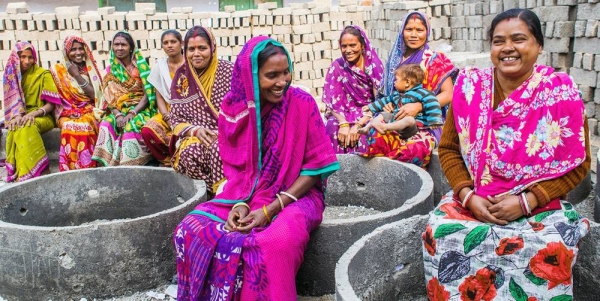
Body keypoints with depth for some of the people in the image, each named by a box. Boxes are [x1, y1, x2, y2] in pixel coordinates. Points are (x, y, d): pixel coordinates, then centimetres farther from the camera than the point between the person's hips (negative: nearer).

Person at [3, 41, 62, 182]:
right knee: (16, 128, -33)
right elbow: (11, 103, 7)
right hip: (20, 118, 3)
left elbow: (51, 103, -5)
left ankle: (26, 174, -34)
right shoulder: (11, 75, 10)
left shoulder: (43, 74, 0)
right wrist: (17, 116, -16)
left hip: (42, 117, -3)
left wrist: (33, 114, -22)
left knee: (28, 127, -36)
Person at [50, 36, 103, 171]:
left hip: (89, 111, 1)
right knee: (69, 126, -34)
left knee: (85, 125, -34)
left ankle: (87, 167, -29)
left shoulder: (90, 68, 11)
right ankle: (72, 169, -29)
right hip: (67, 114, 0)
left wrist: (77, 75, -6)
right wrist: (71, 112, -12)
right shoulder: (58, 70, 7)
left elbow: (95, 95, -1)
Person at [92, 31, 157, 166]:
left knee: (131, 126, -35)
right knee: (106, 124, -28)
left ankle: (129, 164, -27)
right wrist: (118, 114, -15)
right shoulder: (111, 70, 10)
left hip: (140, 109, -3)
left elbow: (148, 94, -6)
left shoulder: (140, 66, 0)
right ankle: (108, 163, -27)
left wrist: (132, 113, -18)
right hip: (119, 111, 3)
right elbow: (109, 98, 5)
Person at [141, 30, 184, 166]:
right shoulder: (159, 66, 6)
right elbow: (159, 97, 5)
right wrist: (168, 118, -13)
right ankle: (169, 160, -1)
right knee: (148, 131, -25)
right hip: (168, 112, 4)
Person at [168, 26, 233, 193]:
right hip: (194, 138, 3)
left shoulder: (229, 72, -2)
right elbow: (176, 121, 7)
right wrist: (195, 130, -14)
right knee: (190, 154, -31)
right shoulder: (181, 78, 7)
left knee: (218, 149, -36)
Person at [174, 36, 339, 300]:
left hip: (295, 196, -4)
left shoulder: (303, 104, -14)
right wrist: (240, 204, -14)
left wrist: (271, 210, -17)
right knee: (191, 229, -16)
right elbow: (235, 166, 6)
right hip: (246, 196, 4)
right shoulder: (233, 107, -4)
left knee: (274, 244, -35)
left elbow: (315, 166, -11)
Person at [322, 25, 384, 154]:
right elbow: (332, 101, -5)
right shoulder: (337, 66, -2)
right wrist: (343, 124, -23)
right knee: (333, 128, -31)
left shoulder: (374, 65, -5)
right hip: (344, 115, 1)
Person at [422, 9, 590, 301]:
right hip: (474, 201, 2)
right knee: (440, 233, -25)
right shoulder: (470, 86, -1)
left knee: (549, 249, -30)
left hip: (540, 205, -2)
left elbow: (577, 164, -4)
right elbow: (449, 149, 4)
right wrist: (468, 195, -11)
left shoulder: (560, 92, -7)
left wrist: (526, 201, -16)